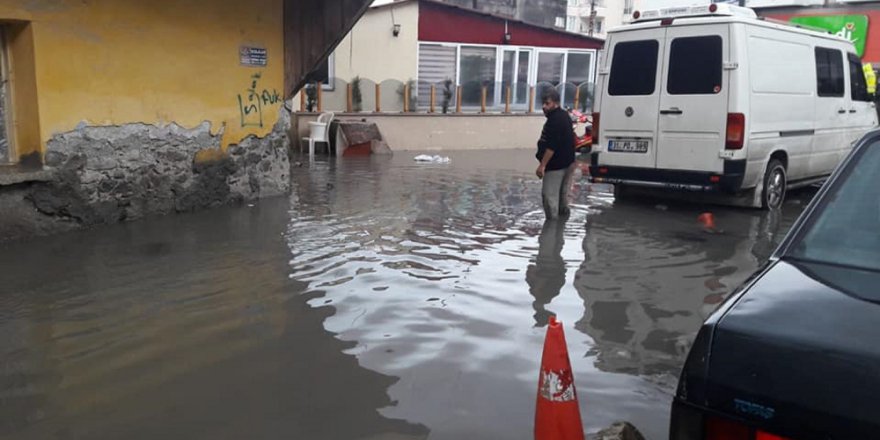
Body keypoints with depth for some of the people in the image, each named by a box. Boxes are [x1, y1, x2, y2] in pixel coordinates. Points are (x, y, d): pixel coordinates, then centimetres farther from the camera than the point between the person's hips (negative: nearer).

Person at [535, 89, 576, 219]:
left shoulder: (555, 120, -20)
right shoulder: (564, 115, 14)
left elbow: (551, 146, -26)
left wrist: (542, 165, -24)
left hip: (556, 165, -10)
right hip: (567, 163, 10)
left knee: (549, 195, -8)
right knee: (562, 193, 22)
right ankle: (563, 213, 33)